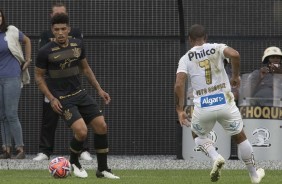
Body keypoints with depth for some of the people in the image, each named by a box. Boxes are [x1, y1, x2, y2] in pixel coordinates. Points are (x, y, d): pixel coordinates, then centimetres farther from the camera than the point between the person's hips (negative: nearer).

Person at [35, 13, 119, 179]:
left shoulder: (77, 45, 2)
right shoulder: (46, 52, -12)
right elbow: (39, 77, -2)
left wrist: (99, 89, 10)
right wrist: (51, 99, -12)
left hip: (80, 93, 6)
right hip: (62, 99, -6)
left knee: (102, 126, -4)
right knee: (81, 131, -21)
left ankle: (103, 169, 10)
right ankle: (74, 163, 8)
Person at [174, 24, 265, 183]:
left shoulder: (186, 59, 5)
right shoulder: (217, 48, 5)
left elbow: (179, 84, -8)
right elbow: (235, 55, -16)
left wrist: (180, 110, -2)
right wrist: (236, 76, 0)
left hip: (203, 108, 0)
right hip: (225, 103, 0)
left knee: (198, 135, 28)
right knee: (240, 137, 21)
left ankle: (216, 157, 0)